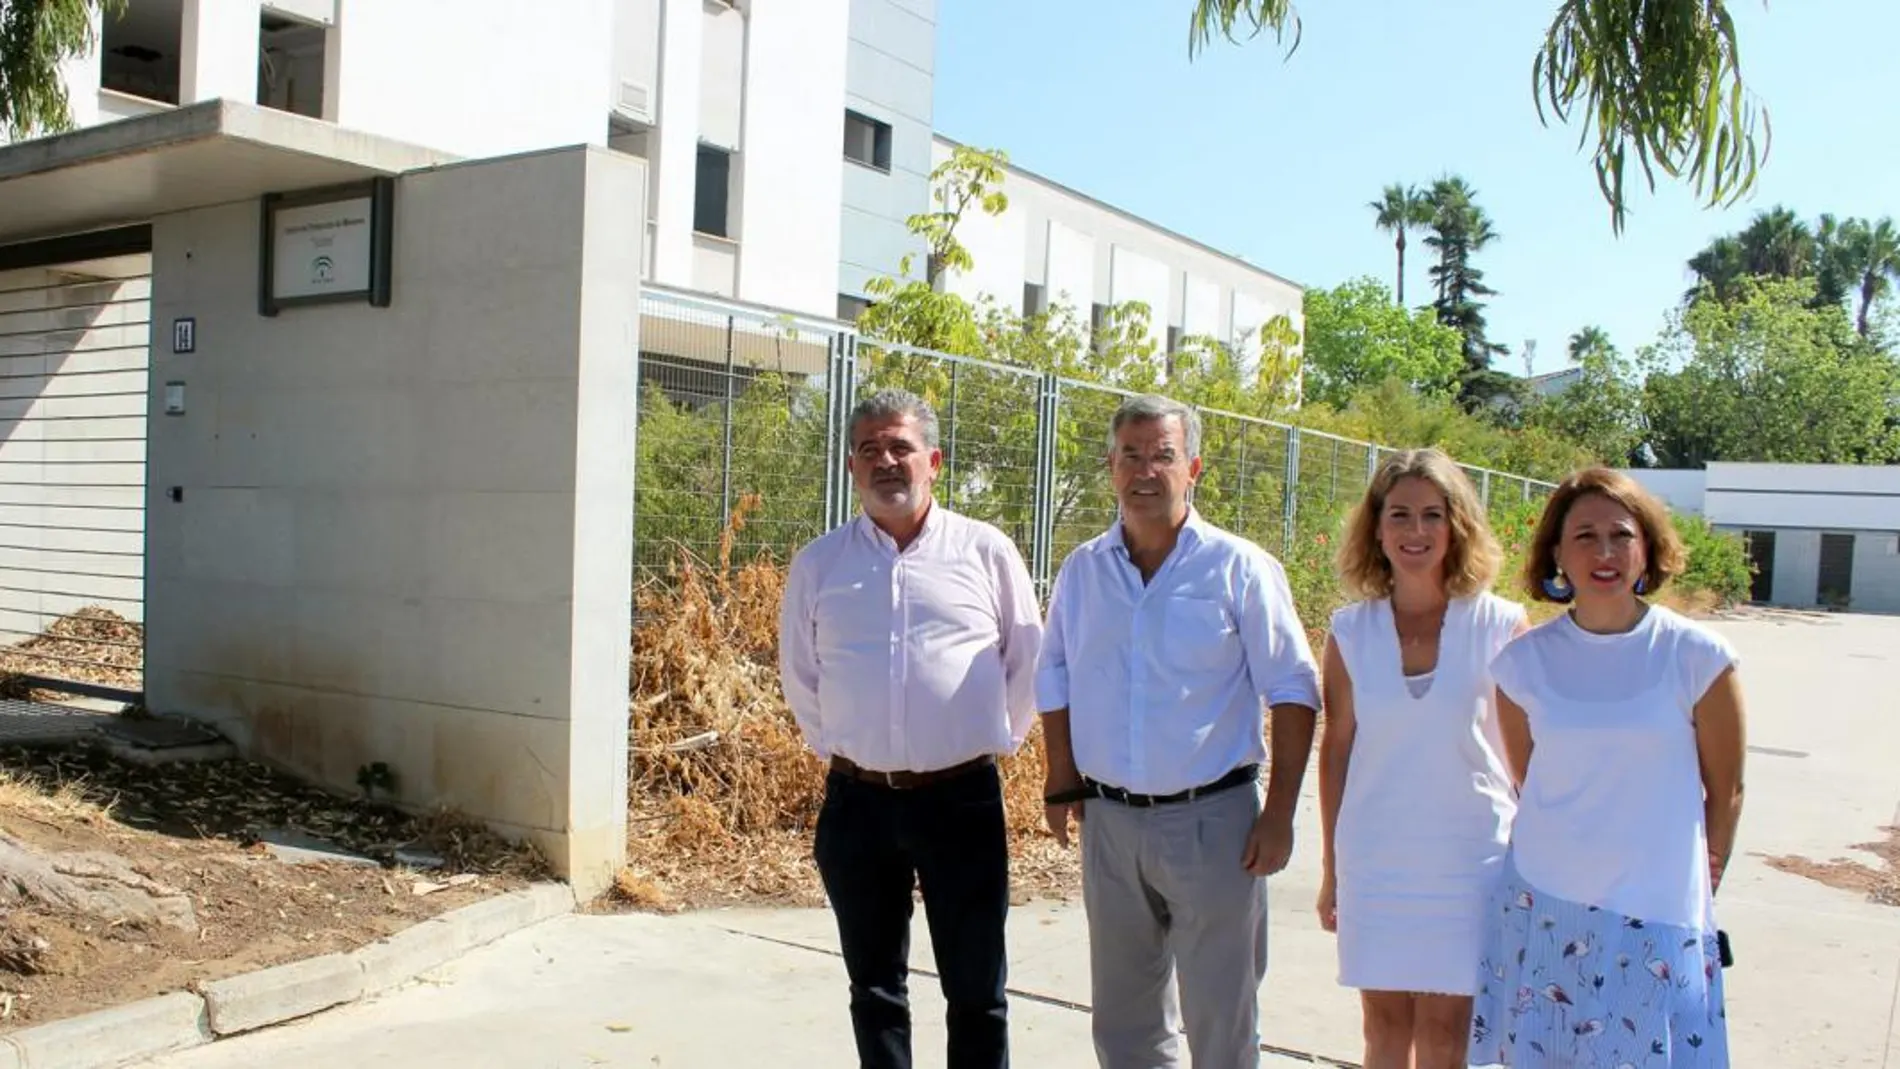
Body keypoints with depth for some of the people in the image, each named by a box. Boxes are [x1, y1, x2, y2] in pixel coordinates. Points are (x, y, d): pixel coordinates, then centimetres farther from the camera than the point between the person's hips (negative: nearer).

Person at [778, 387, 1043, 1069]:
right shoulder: (818, 564, 3)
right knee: (874, 987, 15)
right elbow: (799, 675, 13)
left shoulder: (986, 551, -2)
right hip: (858, 801, 2)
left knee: (976, 990, 8)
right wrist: (835, 747, 12)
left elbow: (1028, 662, 7)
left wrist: (993, 742, 8)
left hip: (963, 798, -2)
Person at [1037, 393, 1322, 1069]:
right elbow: (1055, 682, 14)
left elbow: (1293, 691, -6)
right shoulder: (1082, 570, 4)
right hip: (1109, 818, 4)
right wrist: (1062, 782, 6)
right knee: (1123, 1012, 17)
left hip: (1211, 817, -4)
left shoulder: (1239, 568, -7)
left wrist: (1279, 813, -9)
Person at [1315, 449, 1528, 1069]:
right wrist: (1331, 871, 8)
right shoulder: (1350, 632, -1)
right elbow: (1337, 750, 5)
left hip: (1469, 856, -2)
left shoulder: (1501, 626, -6)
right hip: (1375, 860, 2)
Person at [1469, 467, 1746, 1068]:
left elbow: (1725, 791, 4)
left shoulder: (1697, 656, -6)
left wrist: (1698, 890, 10)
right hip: (1542, 908, 2)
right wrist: (1564, 857, 12)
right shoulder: (1525, 661, -1)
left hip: (1656, 917, -1)